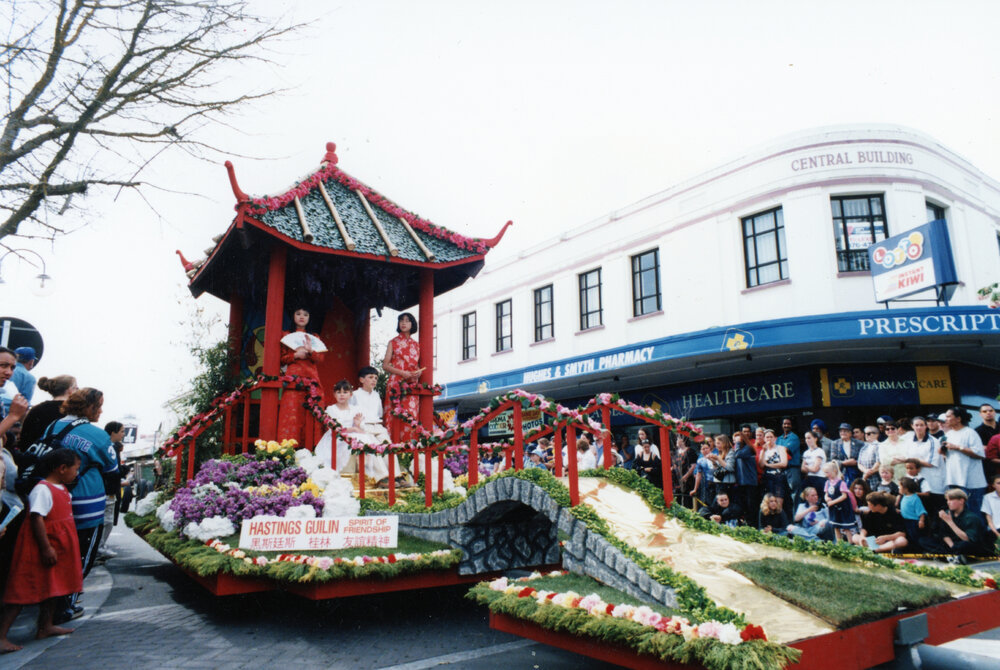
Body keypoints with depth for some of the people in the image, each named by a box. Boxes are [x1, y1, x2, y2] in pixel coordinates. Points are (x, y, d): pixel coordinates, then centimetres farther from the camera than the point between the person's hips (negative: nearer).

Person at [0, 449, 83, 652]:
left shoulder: (62, 490, 12)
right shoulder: (42, 490, -18)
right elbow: (36, 519, -24)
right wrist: (46, 548, -25)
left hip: (58, 549, 10)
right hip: (40, 550, -10)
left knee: (54, 587, 17)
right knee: (23, 591, -6)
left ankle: (46, 626, 30)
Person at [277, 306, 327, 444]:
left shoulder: (315, 339, 22)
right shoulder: (287, 337, 18)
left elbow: (321, 358, 9)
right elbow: (281, 359, 9)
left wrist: (310, 351, -9)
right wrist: (295, 355, -6)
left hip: (312, 378, 2)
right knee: (292, 413, -12)